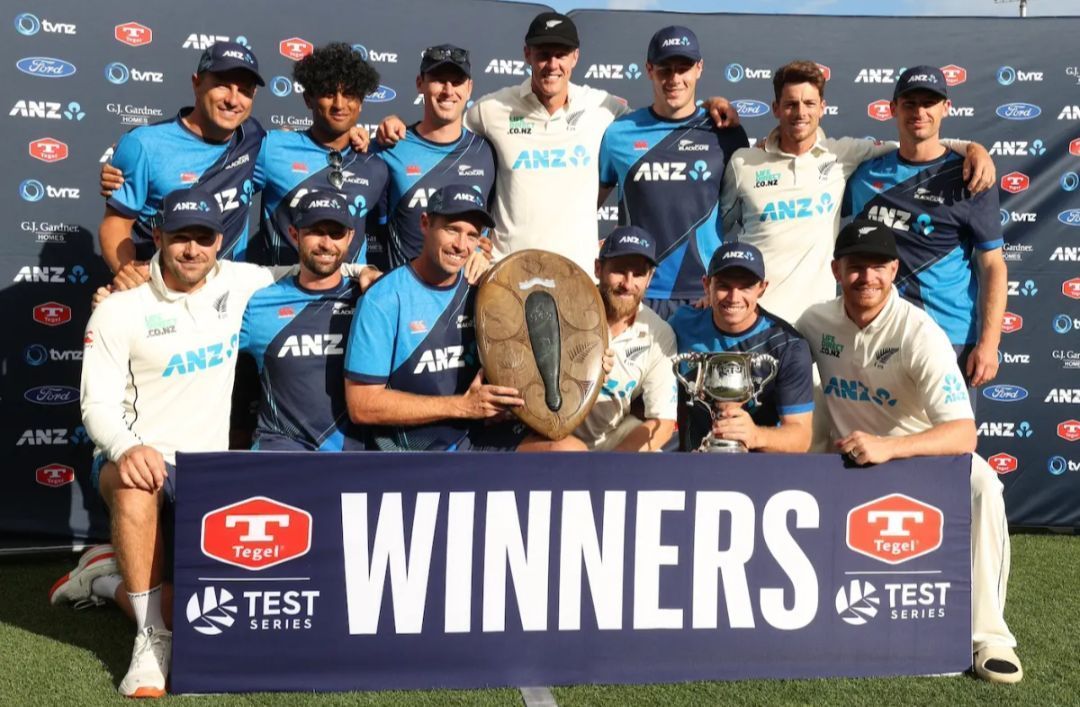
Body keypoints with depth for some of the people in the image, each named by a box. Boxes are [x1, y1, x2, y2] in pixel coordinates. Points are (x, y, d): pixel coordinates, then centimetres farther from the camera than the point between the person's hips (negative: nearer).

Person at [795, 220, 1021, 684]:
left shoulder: (919, 333, -22)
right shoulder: (815, 322, -6)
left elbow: (964, 435, -32)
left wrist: (887, 447, -47)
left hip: (922, 454, -3)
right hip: (847, 461, 4)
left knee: (980, 484, -33)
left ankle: (987, 634, -22)